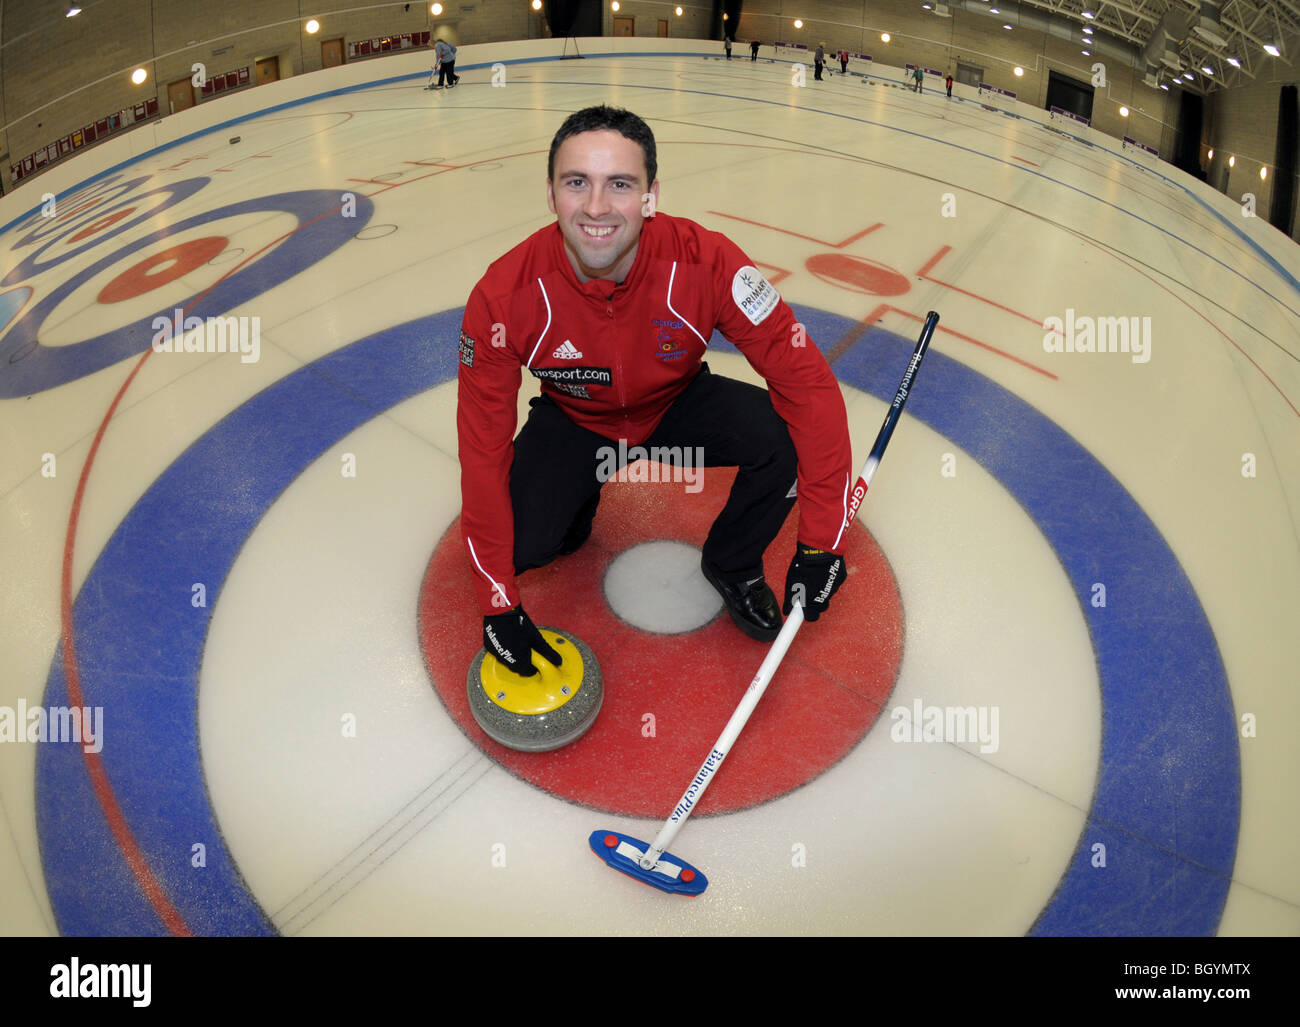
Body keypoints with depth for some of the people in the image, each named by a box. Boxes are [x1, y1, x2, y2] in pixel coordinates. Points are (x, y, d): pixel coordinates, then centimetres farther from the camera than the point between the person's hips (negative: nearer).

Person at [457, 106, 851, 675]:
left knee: (788, 436, -27)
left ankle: (732, 565, 4)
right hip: (574, 421, 0)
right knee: (514, 546, -23)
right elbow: (484, 451, -23)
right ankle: (575, 503, 16)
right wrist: (499, 606, -24)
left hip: (677, 405, 0)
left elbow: (807, 381, -29)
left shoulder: (705, 261, -32)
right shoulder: (503, 296, -29)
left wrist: (821, 543, -32)